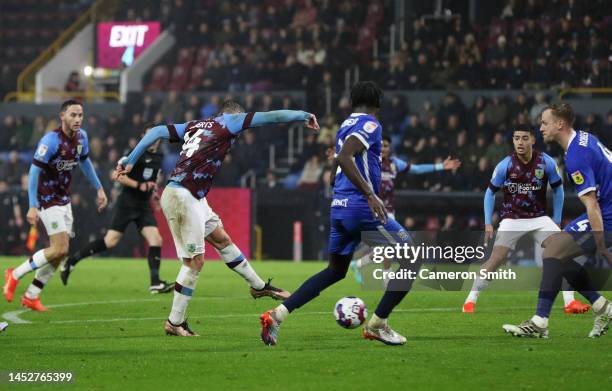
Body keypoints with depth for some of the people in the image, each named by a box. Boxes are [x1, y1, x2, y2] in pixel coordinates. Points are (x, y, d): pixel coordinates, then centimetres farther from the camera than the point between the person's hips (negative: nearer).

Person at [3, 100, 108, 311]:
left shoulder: (81, 137, 1)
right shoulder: (51, 141, -23)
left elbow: (84, 162, 20)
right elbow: (34, 171, -23)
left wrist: (99, 188, 20)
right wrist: (32, 206, -26)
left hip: (64, 200, 8)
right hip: (48, 200, -8)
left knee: (61, 252, 6)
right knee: (59, 249, -15)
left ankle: (31, 296, 15)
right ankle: (15, 275, 1)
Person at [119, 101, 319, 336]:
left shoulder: (193, 126, 18)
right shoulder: (228, 121, 1)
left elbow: (156, 132, 11)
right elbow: (271, 117, 2)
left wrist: (131, 160, 10)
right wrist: (304, 116, 15)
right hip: (183, 197, -9)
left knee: (222, 240, 21)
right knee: (195, 261, -3)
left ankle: (260, 286, 34)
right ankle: (175, 322, 2)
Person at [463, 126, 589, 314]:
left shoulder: (546, 163, -10)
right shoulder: (505, 165, -11)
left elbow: (557, 189, 6)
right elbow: (490, 192, 2)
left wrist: (557, 220, 6)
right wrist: (488, 223, -2)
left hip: (539, 218, 1)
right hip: (512, 219, -1)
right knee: (496, 259, -14)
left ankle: (570, 302, -11)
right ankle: (470, 300, -2)